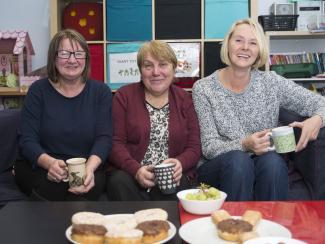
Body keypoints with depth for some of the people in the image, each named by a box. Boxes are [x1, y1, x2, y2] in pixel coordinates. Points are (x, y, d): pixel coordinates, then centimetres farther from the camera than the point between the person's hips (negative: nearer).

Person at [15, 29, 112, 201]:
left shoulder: (101, 92, 4)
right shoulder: (38, 90, 3)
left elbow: (104, 138, -5)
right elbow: (27, 140, -5)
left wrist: (90, 167, -27)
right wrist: (50, 163, -27)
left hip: (87, 169, 1)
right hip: (40, 169, 0)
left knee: (85, 191, -32)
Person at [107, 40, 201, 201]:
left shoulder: (184, 99, 12)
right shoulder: (124, 96, 7)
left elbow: (194, 147, 7)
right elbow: (115, 143, -2)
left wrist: (180, 163, -16)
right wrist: (136, 170, -19)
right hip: (130, 173, 0)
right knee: (119, 183, -32)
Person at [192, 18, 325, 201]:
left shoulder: (271, 83, 4)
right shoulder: (204, 89, -2)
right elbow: (208, 147, -7)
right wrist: (244, 145, -26)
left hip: (266, 169, 2)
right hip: (217, 169, -1)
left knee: (273, 161, -30)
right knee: (238, 159, -32)